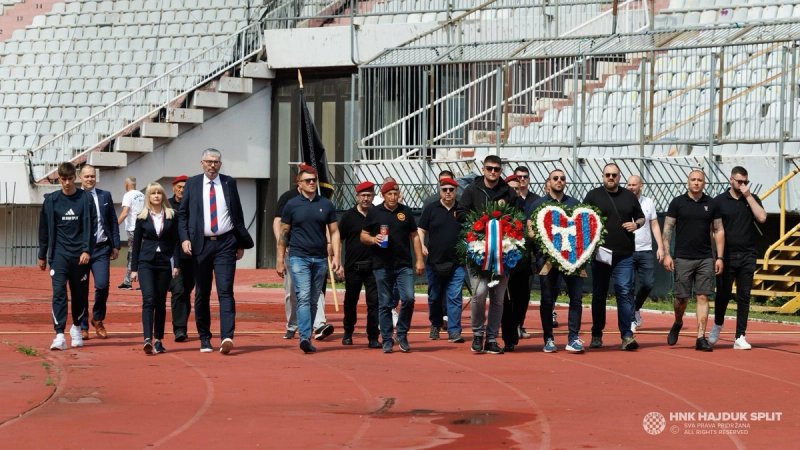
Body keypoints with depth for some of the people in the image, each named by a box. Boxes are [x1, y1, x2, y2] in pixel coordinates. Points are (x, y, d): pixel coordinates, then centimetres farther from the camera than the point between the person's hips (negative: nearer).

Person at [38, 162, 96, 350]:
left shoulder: (86, 198, 1)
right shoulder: (51, 200, 3)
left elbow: (91, 226, 0)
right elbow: (45, 229, 10)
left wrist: (87, 250, -10)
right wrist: (42, 256, 11)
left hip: (80, 255, 0)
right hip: (59, 255, 0)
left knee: (80, 294, 9)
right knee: (59, 293, -11)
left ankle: (76, 328, 30)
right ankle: (59, 335, -15)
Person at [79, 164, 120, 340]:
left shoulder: (105, 196, 10)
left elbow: (113, 222, 12)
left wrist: (116, 245, 5)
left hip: (101, 248, 1)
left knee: (102, 285, -9)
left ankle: (98, 319, 15)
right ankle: (82, 326, 12)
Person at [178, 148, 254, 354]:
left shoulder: (229, 183, 7)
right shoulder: (192, 184, 7)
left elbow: (238, 214, 11)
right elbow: (182, 214, 7)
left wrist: (241, 243, 7)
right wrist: (184, 239, -7)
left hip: (225, 244, -1)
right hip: (200, 244, 1)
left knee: (225, 291, -11)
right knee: (202, 293, 7)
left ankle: (227, 337, -20)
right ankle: (204, 339, 17)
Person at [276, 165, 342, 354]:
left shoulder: (326, 204, 9)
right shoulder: (292, 205, 3)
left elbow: (334, 232, 10)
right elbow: (284, 233, 6)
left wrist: (336, 258, 1)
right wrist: (280, 260, 3)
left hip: (320, 259, 3)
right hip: (299, 258, -3)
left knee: (313, 300, 8)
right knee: (303, 297, -15)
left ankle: (307, 336, 16)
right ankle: (305, 337, -24)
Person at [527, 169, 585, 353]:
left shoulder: (574, 204, 16)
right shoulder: (538, 204, 9)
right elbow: (529, 229, 3)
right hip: (547, 256, -2)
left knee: (577, 295, -7)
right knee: (548, 298, 1)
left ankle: (573, 338, -4)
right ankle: (548, 339, 9)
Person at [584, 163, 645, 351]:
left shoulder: (629, 196, 12)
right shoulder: (593, 196, 6)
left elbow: (641, 217, 21)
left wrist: (636, 224, -2)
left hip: (624, 255, 1)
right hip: (600, 253, -1)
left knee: (625, 293, -8)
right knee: (599, 295, 7)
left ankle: (627, 335, -9)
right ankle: (597, 335, 16)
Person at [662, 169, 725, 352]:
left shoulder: (711, 204, 7)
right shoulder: (677, 203, 2)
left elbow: (719, 231, 10)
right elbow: (667, 229, 2)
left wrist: (720, 257, 3)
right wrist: (666, 254, -5)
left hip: (706, 259, 1)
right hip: (683, 259, -1)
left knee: (703, 297, -4)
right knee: (682, 297, 1)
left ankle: (701, 338, -3)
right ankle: (677, 324, 31)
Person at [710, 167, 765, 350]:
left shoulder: (752, 199, 10)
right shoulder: (720, 201, 3)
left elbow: (762, 217, -8)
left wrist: (748, 196, -7)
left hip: (747, 257, 2)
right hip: (726, 255, -1)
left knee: (744, 297, 1)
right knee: (723, 293, 2)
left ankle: (740, 337, 3)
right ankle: (718, 325, 27)